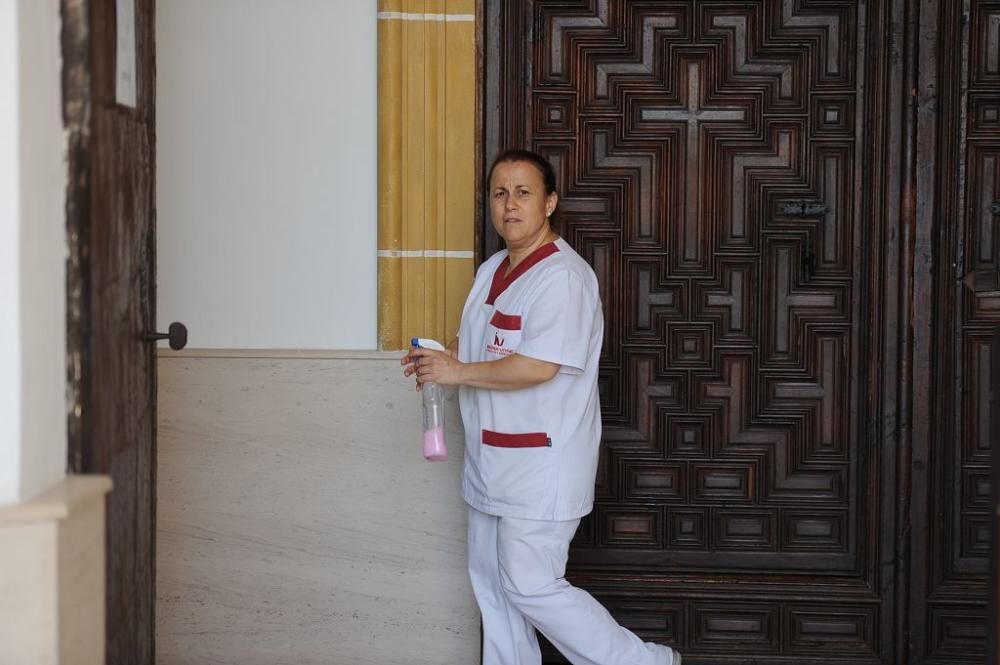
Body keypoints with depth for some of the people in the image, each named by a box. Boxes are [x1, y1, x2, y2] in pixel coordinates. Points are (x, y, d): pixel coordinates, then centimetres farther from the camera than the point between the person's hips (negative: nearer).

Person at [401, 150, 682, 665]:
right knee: (492, 584, 15)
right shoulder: (492, 270, 12)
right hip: (492, 462, 9)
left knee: (532, 588, -5)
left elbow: (537, 367, -27)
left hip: (541, 464, -9)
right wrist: (441, 356, 3)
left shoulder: (562, 276, -19)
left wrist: (457, 372, -18)